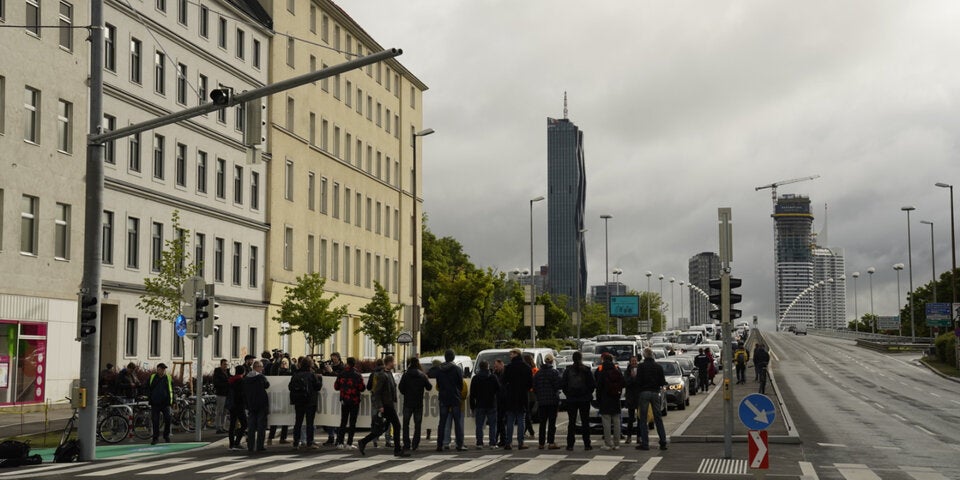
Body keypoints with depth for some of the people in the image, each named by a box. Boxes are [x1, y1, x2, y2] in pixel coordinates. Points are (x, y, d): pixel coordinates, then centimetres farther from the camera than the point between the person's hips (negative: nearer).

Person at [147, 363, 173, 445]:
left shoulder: (169, 378, 6)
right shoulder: (152, 378, 5)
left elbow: (172, 390, 12)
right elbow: (148, 389, 13)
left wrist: (171, 401, 4)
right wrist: (150, 398, 4)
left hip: (165, 403, 0)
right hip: (155, 404, 0)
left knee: (167, 419, -4)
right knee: (155, 421, 0)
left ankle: (166, 436, 15)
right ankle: (155, 438, 8)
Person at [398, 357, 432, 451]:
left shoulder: (406, 375, -6)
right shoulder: (422, 375, -2)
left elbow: (401, 388, -8)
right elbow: (429, 387, 1)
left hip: (408, 403, -1)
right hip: (419, 403, 1)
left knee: (406, 424, 7)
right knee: (417, 424, 9)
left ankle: (407, 444, 1)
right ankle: (415, 444, 5)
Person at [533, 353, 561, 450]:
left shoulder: (538, 373, 5)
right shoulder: (555, 372, -8)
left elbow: (534, 387, 6)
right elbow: (558, 385, -10)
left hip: (541, 401, 4)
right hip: (553, 400, -4)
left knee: (542, 423, 9)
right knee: (552, 422, -1)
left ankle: (541, 443, 9)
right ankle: (551, 443, -5)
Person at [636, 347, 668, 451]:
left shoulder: (641, 366, -7)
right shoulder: (658, 366, 2)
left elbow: (638, 381, -10)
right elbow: (662, 382, 2)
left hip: (644, 392, -3)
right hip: (655, 393, 3)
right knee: (658, 418, 9)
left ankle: (645, 443, 0)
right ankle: (663, 443, 6)